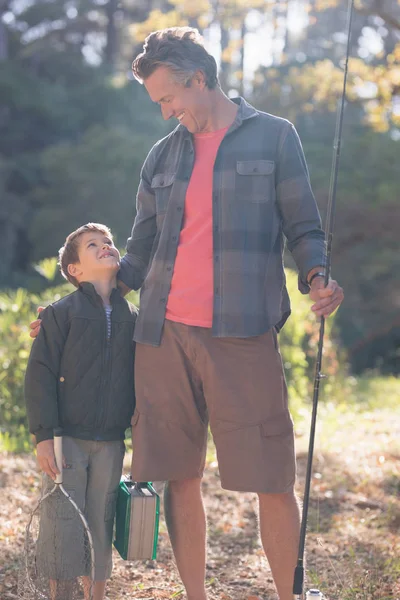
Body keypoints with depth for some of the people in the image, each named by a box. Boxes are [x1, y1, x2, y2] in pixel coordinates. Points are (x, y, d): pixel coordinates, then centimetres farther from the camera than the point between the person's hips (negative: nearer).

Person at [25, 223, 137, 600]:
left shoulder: (133, 318, 10)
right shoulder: (61, 313, -3)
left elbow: (141, 380, 14)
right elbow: (39, 375, -7)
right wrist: (43, 436, -14)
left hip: (110, 443, 4)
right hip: (67, 438, -3)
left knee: (101, 527, 9)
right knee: (61, 525, -1)